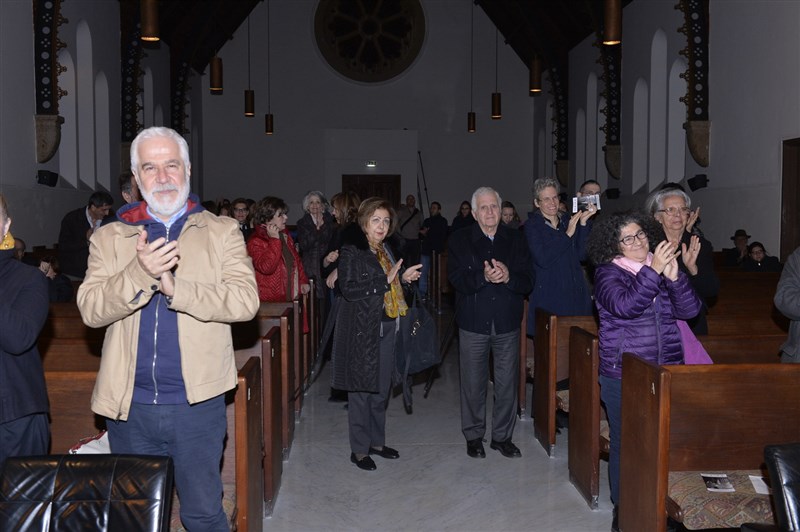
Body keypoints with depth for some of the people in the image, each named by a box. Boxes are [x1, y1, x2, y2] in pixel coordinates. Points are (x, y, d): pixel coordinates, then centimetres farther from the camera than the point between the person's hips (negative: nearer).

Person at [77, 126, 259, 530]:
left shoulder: (222, 232, 1)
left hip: (197, 404, -2)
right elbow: (90, 309, -8)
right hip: (128, 406, 2)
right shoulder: (109, 238, 5)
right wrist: (139, 274, -25)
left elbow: (246, 300, -12)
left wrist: (174, 287, -22)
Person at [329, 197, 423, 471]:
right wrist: (386, 280, -20)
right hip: (361, 329, -7)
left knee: (381, 388, 14)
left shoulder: (388, 248, 12)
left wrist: (404, 277, 3)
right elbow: (349, 289, -20)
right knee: (361, 389, 0)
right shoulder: (351, 251, -10)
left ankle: (377, 441, 28)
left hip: (386, 327, 7)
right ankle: (359, 449, 13)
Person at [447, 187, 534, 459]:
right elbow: (457, 279, -12)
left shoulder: (515, 240, 5)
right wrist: (483, 276, -29)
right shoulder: (459, 240, 0)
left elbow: (528, 281, -2)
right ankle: (473, 435, 25)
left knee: (508, 382, 9)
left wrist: (508, 277, -23)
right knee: (473, 383, 8)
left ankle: (502, 435, 25)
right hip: (473, 323, -2)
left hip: (507, 324, 2)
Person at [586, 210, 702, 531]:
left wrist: (674, 276, -17)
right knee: (625, 444, 5)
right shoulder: (608, 273, -5)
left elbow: (690, 309, -2)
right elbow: (624, 306, -24)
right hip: (623, 376, -4)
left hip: (666, 373, 4)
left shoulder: (662, 268, 8)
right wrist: (654, 271, -27)